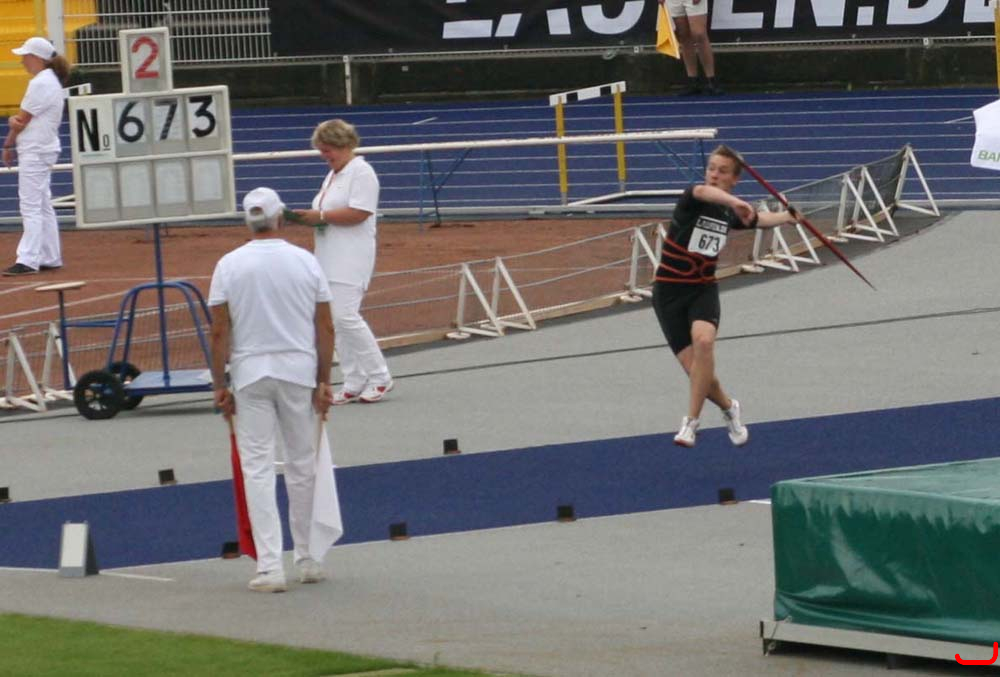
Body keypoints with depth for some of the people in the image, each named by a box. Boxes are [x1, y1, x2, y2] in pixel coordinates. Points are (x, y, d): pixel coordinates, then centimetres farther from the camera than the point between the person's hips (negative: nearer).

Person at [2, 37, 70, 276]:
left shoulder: (41, 83, -17)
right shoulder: (51, 81, 15)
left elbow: (23, 120, -14)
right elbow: (22, 118, 12)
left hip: (35, 151, -10)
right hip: (42, 151, 10)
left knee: (31, 207, -11)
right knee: (43, 206, 13)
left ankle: (28, 260, -14)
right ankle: (50, 257, 17)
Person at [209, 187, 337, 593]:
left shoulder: (229, 266, -4)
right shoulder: (306, 262, 0)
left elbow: (220, 332, -5)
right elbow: (325, 327, 0)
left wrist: (219, 385, 2)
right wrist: (324, 381, 7)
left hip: (250, 374, -1)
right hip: (299, 370, 1)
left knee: (257, 468, -1)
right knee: (302, 464, 12)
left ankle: (269, 567, -9)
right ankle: (306, 560, 19)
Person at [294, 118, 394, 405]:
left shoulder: (361, 173, -9)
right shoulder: (333, 175, 22)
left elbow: (358, 213, -20)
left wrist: (321, 216, -14)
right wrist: (309, 218, 6)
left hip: (350, 259, -10)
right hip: (330, 260, 10)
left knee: (345, 316, -15)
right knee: (337, 320, 6)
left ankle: (379, 376, -5)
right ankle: (354, 384, 9)